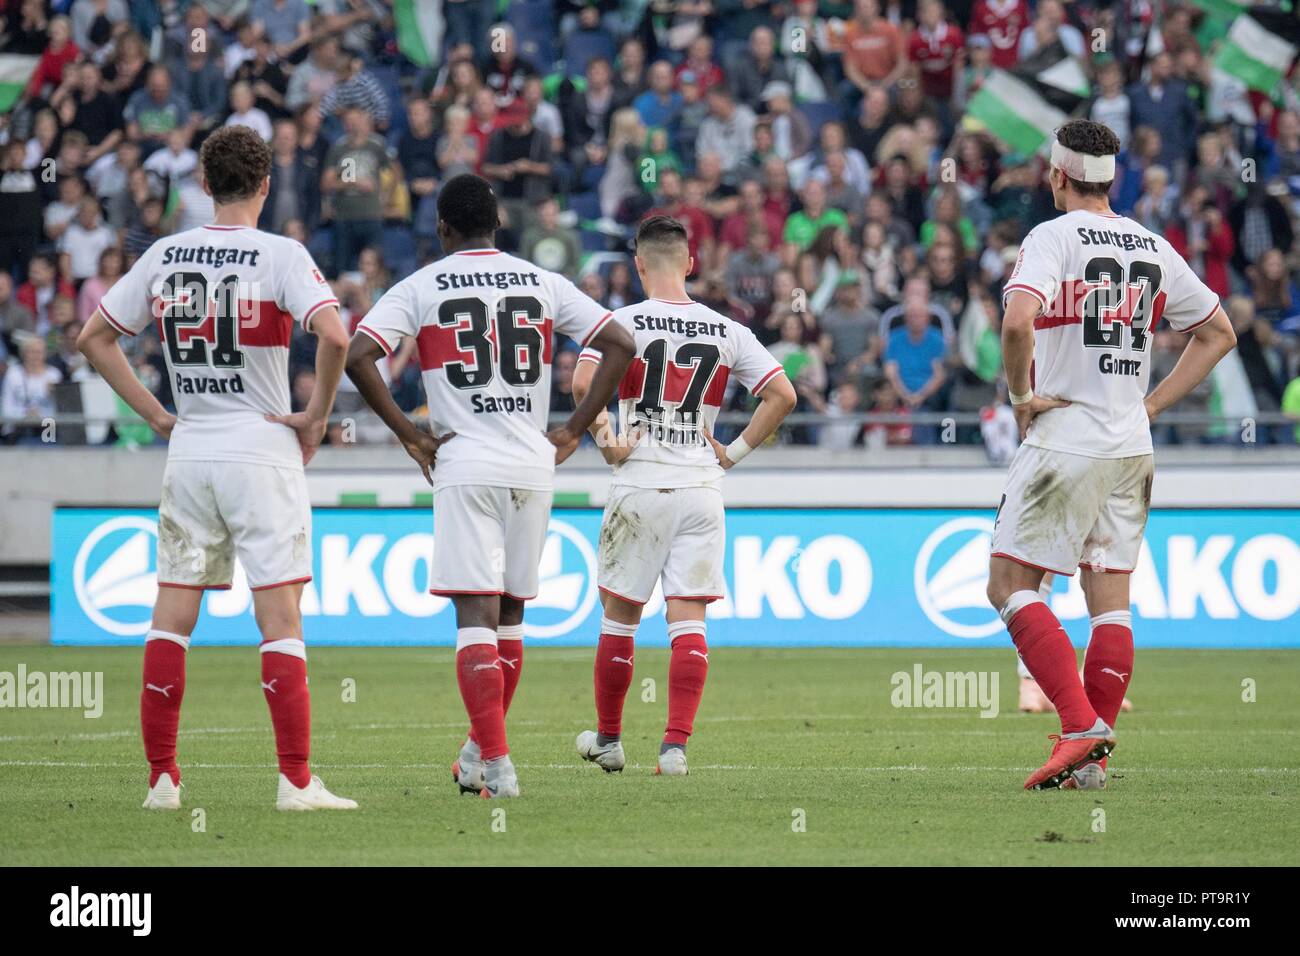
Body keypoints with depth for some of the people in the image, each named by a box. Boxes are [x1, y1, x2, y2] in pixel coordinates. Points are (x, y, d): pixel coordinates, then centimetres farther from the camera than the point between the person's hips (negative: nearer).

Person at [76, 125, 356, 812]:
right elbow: (333, 335, -22)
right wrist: (317, 417, -8)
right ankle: (296, 781, -9)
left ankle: (161, 777, 8)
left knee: (171, 619, 9)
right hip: (261, 452, -4)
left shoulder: (164, 255, 6)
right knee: (280, 619, -4)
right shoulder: (279, 256, -8)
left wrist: (156, 415, 12)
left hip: (188, 452, 4)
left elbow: (94, 338, 11)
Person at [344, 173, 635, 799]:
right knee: (509, 614, 16)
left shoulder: (421, 288, 1)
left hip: (465, 467, -3)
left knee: (476, 616, -6)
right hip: (534, 466, 3)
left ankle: (495, 765, -17)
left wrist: (410, 436, -4)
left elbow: (357, 355, -11)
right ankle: (482, 750, 25)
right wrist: (574, 430, 8)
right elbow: (620, 344, 5)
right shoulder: (542, 283, 9)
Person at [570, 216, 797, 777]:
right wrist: (734, 452, 7)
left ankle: (608, 739, 21)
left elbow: (583, 383, -20)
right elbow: (782, 395, 2)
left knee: (619, 614, 11)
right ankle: (676, 746, -9)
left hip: (638, 483, -2)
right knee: (688, 620, 0)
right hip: (701, 487, 2)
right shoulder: (726, 331, 4)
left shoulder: (623, 323, -4)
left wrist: (605, 440, -7)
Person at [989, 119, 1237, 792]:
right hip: (1130, 449, 6)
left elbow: (1018, 319, -27)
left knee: (1009, 585, 0)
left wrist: (1020, 394, -12)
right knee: (1110, 598, 7)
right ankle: (1092, 760, 6)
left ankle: (1082, 724, -14)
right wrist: (1150, 405, 15)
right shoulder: (1153, 248, 10)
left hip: (1063, 440, -6)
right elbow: (1219, 333, 18)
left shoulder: (1054, 237, -9)